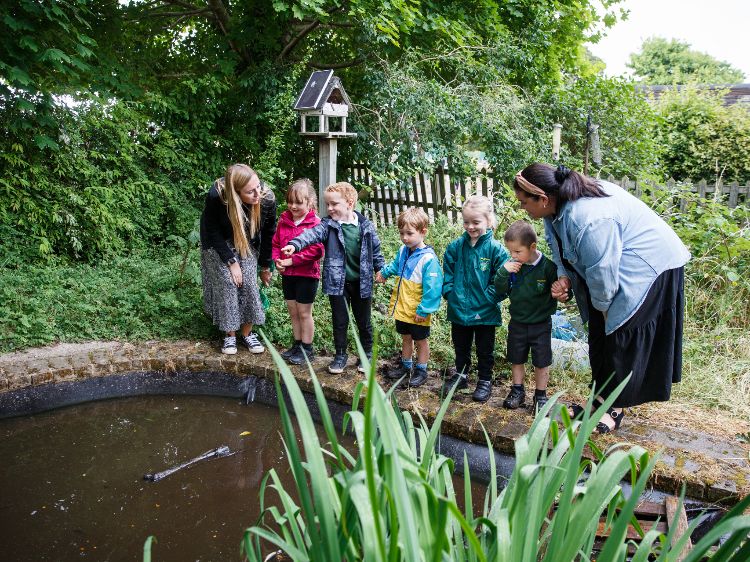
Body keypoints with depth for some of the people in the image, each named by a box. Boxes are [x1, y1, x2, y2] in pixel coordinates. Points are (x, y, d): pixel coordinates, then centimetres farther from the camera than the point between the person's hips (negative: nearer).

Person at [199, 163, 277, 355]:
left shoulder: (267, 198, -29)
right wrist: (231, 261, -20)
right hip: (218, 244, -2)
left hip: (247, 244, 2)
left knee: (249, 284, -6)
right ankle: (230, 335, 9)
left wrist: (265, 267, -1)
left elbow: (268, 234, -12)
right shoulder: (216, 196, -36)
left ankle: (247, 333, 11)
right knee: (227, 284, -8)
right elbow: (212, 231, -19)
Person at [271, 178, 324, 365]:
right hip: (287, 274, 6)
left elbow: (316, 250, -22)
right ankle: (297, 345, 29)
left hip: (307, 274, -6)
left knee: (304, 313, 4)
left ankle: (307, 349, 17)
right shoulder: (284, 220, 4)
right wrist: (277, 260, -6)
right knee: (293, 312, 15)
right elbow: (275, 243, 12)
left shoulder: (315, 223, -15)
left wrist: (292, 260, -21)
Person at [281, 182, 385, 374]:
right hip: (337, 281, 0)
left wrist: (381, 269, 8)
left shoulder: (365, 226, -3)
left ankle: (366, 354, 31)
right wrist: (295, 244, -41)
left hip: (361, 282, 1)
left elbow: (375, 249, 8)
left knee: (364, 321, 13)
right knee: (340, 320, 9)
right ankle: (340, 355, 26)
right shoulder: (328, 225, -6)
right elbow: (312, 234, -24)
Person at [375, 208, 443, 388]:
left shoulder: (428, 259, -25)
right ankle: (406, 366, 40)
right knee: (406, 337, 23)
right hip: (402, 308, 7)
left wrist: (423, 310, -23)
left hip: (418, 312, -7)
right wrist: (384, 272, 13)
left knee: (420, 340, 12)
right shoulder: (403, 251, -2)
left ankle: (421, 370, 28)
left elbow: (432, 289, -25)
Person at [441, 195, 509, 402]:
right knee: (461, 347, 22)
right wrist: (450, 293, -7)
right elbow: (447, 274, 4)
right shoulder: (455, 247, -3)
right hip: (458, 311, 3)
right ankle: (461, 375, 41)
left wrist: (487, 299, -17)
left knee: (485, 350, 15)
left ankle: (485, 381, 32)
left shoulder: (495, 249, -13)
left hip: (485, 312, -3)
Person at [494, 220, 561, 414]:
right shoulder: (512, 266, -8)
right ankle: (517, 391, 34)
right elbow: (500, 290, -7)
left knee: (541, 362, 10)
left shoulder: (548, 266, -18)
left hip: (541, 324, -3)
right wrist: (503, 272, -23)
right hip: (517, 323, 3)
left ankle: (541, 395, 27)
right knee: (516, 359, 16)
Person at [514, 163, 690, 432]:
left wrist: (602, 305, -12)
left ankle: (614, 407, 10)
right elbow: (563, 251, 7)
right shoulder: (558, 206, -7)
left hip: (649, 266, -9)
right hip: (612, 261, 10)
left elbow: (602, 270, -28)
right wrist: (564, 278, -11)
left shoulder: (589, 218, -36)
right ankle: (601, 399, 23)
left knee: (622, 336, -5)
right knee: (600, 331, 11)